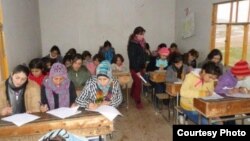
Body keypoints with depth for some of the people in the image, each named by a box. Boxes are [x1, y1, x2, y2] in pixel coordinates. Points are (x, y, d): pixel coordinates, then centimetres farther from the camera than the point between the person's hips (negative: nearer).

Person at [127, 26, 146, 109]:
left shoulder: (140, 43, 6)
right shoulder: (132, 44, -17)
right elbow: (132, 58, -20)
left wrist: (143, 67, 12)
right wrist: (137, 70, -20)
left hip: (140, 67, 8)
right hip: (135, 68, -8)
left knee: (136, 82, 22)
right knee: (138, 84, -3)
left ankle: (133, 95, 44)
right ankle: (138, 102, 9)